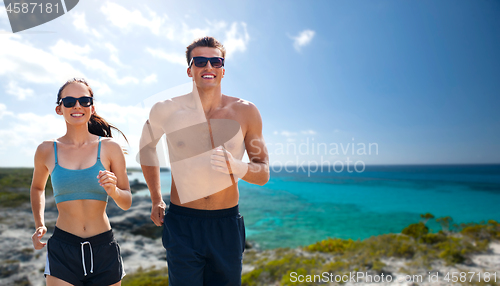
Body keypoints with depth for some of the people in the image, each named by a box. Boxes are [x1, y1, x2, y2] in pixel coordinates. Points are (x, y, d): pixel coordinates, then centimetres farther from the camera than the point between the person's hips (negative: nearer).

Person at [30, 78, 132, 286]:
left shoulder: (110, 148, -5)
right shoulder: (46, 151, 0)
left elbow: (127, 203, -1)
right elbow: (37, 187, 21)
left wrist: (113, 191, -21)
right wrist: (39, 225, 10)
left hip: (104, 248, 0)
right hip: (62, 248, 0)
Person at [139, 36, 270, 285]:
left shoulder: (245, 112, -5)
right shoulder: (166, 110, -5)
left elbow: (263, 174, 1)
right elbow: (147, 146, 16)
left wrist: (238, 168, -22)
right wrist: (156, 200, 16)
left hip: (227, 224, 1)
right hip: (182, 224, -1)